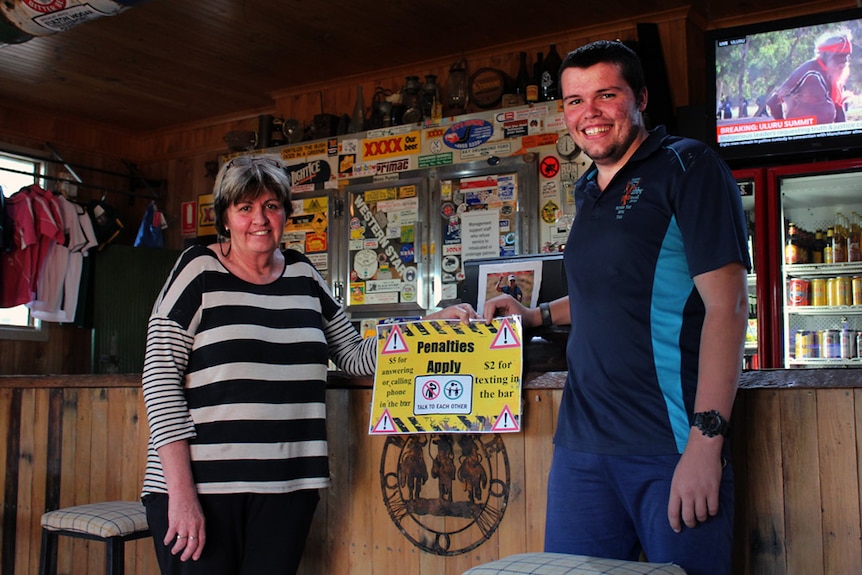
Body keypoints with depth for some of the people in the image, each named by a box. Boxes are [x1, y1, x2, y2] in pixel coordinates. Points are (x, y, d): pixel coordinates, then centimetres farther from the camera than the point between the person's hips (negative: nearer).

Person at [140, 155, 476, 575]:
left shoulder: (303, 276, 11)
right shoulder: (200, 270, -2)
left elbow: (356, 356, 17)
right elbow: (160, 377, -7)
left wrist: (433, 325, 4)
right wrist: (181, 492, -13)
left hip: (286, 489, 4)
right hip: (200, 486, -4)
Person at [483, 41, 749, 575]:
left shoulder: (687, 166, -5)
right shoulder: (590, 191, 16)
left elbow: (726, 303, -14)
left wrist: (706, 440, -20)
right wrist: (537, 316, 21)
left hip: (672, 445, -6)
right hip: (583, 441, 7)